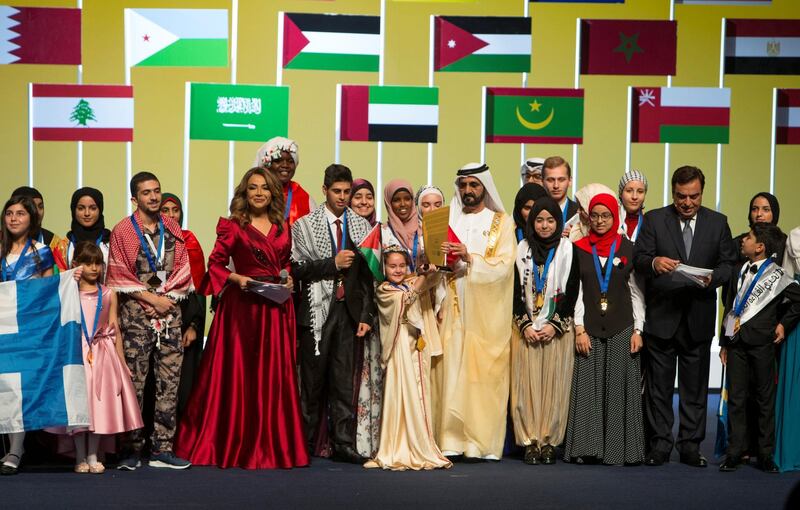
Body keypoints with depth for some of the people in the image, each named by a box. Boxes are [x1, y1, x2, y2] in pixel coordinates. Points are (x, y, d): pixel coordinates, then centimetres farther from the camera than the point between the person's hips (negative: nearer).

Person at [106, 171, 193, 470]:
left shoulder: (172, 229, 13)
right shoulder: (123, 231, 2)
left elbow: (183, 270, 9)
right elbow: (119, 276, -3)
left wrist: (167, 298, -6)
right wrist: (152, 298, -8)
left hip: (169, 311, 4)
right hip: (136, 313, -3)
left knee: (170, 381, 0)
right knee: (134, 382, -3)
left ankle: (162, 450, 4)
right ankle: (132, 450, 4)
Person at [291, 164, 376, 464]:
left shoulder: (362, 226, 11)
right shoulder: (304, 225, 4)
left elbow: (368, 274, 8)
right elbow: (297, 268, -4)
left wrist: (366, 315, 2)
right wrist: (333, 263, -13)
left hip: (350, 311, 2)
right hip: (317, 310, -2)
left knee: (346, 380, 0)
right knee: (313, 380, 2)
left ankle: (344, 443, 4)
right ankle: (305, 444, 11)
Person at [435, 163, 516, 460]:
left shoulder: (501, 223, 6)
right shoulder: (450, 221, 16)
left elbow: (504, 266, -7)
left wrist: (470, 258, -20)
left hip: (487, 314, -2)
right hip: (454, 311, 3)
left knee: (485, 377, -6)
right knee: (452, 374, -4)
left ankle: (484, 444, -2)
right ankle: (452, 442, -2)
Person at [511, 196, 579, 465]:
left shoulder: (567, 249, 2)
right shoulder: (522, 250, 7)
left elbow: (572, 291, -1)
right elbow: (516, 291, 6)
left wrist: (555, 325, -9)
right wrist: (525, 325, -5)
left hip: (558, 329, -1)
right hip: (527, 329, 1)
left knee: (554, 384, -2)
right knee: (527, 383, -2)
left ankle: (549, 441, 2)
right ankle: (530, 442, 1)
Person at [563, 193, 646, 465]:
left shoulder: (628, 249, 6)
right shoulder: (579, 249, 6)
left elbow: (637, 292, 6)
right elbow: (575, 292, 4)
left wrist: (637, 330, -1)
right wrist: (579, 329, -4)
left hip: (621, 330, 0)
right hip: (589, 330, 0)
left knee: (620, 389, -2)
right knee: (587, 390, -3)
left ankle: (620, 448, 3)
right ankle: (586, 448, 1)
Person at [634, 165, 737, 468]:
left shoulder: (717, 223, 7)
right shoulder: (654, 220, 2)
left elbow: (729, 263, 6)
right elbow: (639, 260, -5)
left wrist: (713, 277, -15)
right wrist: (654, 263, -27)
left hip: (698, 317, 1)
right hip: (661, 317, -1)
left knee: (695, 386, 7)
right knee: (659, 385, 4)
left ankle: (690, 445, 16)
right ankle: (660, 444, 12)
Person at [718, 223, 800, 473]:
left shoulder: (776, 275, -3)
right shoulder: (740, 272, 13)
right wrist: (724, 342, 15)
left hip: (761, 343, -5)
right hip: (737, 343, 5)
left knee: (765, 399, 2)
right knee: (736, 398, 3)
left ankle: (766, 453, 8)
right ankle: (735, 452, 7)